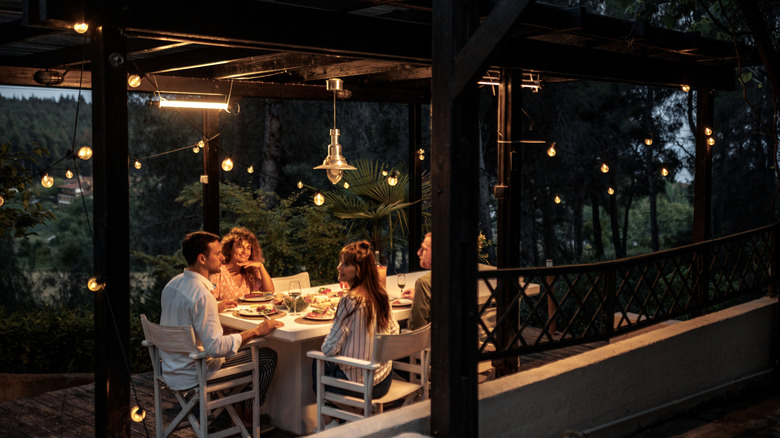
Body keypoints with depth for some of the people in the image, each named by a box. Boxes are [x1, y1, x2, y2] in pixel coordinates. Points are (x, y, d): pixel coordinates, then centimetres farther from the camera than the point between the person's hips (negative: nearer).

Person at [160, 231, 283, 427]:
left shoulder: (172, 284, 1)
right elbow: (216, 347, -31)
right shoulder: (201, 295, -28)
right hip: (193, 377, -9)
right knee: (268, 356, 3)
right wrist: (256, 331, -24)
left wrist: (216, 308, 25)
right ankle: (248, 416, 18)